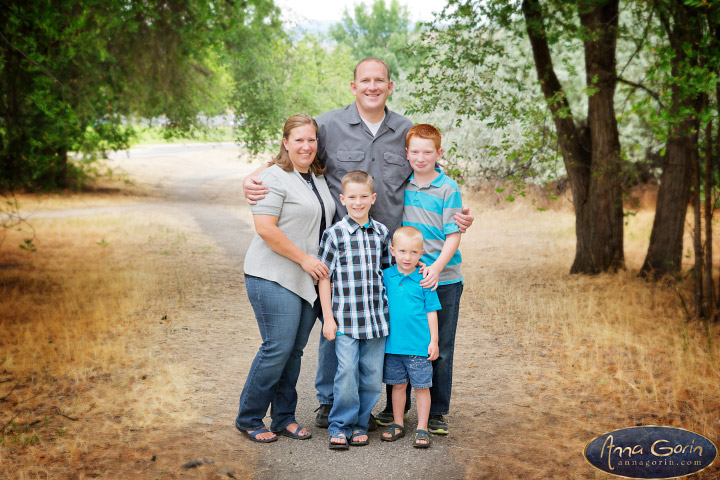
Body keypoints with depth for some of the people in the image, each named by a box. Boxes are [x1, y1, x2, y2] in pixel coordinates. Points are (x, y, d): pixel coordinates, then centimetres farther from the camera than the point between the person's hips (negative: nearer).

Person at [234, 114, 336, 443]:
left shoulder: (319, 178, 16)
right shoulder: (275, 178, -10)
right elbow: (265, 229, -18)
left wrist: (316, 265, 15)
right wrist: (304, 259, -16)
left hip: (308, 280, 8)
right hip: (274, 278, -7)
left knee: (295, 350, 9)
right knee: (277, 348, -8)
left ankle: (284, 418, 19)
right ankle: (248, 419, 6)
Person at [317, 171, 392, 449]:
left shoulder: (382, 232, 7)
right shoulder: (334, 233, -4)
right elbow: (324, 278, -2)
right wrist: (328, 318, -4)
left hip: (376, 317, 4)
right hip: (345, 318, -3)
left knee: (372, 374, 6)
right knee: (347, 372, -8)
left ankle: (359, 424, 21)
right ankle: (340, 426, 8)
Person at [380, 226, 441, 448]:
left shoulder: (424, 279, -6)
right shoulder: (386, 276, 1)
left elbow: (431, 311, -1)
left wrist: (434, 341, -2)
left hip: (419, 345, -2)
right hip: (393, 344, 3)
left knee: (421, 387, 5)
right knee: (398, 385, 14)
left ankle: (422, 428, 16)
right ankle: (398, 424, 27)